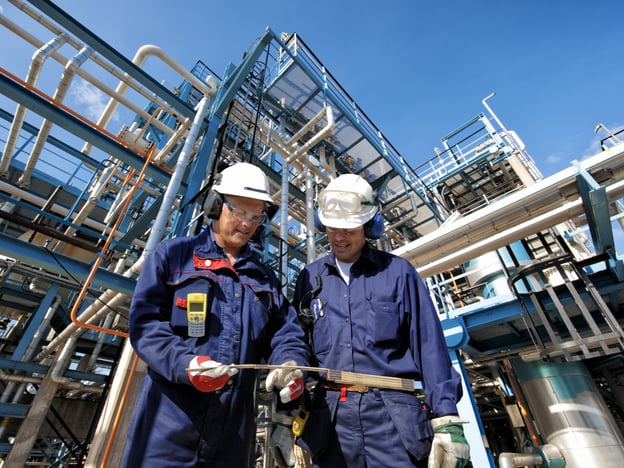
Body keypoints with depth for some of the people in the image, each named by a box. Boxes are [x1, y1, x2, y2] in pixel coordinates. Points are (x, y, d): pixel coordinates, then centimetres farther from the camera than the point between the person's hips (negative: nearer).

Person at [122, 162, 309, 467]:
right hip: (169, 419, -3)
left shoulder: (264, 278, 12)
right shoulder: (172, 255, 1)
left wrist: (291, 365, -17)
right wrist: (184, 364, -24)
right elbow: (144, 322, -7)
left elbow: (286, 332, 5)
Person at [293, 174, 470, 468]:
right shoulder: (310, 277, 8)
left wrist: (447, 419, -6)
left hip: (394, 419, -1)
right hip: (329, 419, 2)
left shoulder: (397, 272, 1)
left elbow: (429, 347, -1)